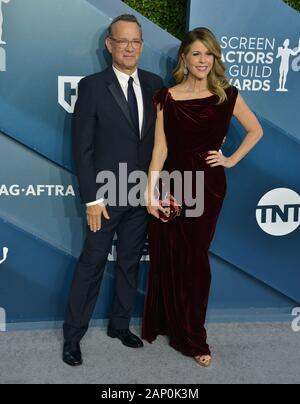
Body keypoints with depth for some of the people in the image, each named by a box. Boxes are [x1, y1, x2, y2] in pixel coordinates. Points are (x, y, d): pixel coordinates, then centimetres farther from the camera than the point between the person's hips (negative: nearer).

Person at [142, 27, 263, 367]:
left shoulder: (227, 96, 1)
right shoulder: (167, 98, -1)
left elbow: (255, 130, 13)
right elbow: (160, 148, -4)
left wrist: (232, 160, 5)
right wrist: (151, 191, -10)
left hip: (208, 186, 0)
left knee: (196, 260, 7)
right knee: (168, 258, 8)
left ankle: (190, 336, 23)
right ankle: (164, 323, 31)